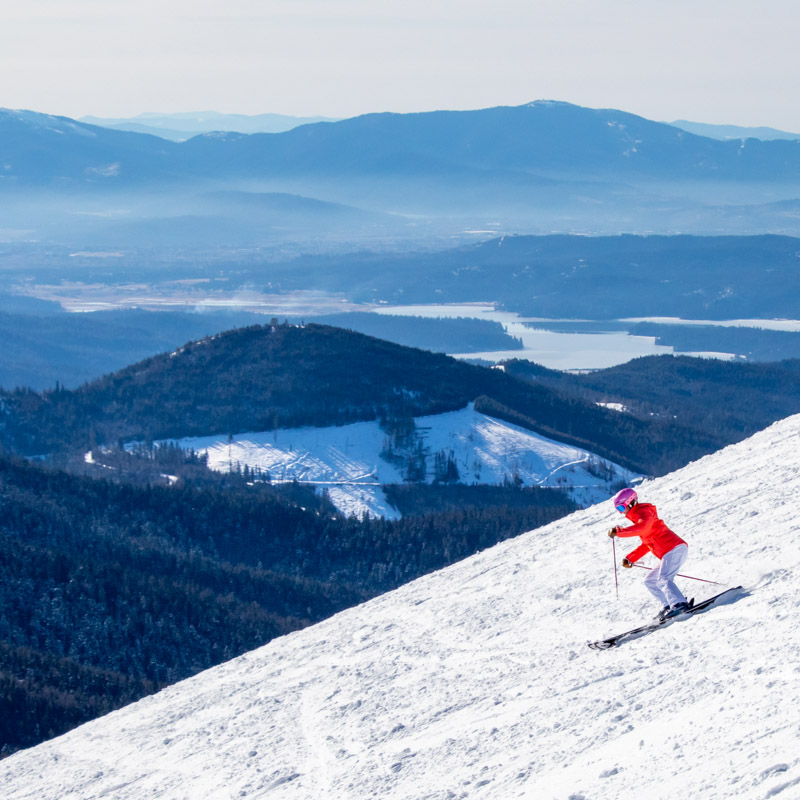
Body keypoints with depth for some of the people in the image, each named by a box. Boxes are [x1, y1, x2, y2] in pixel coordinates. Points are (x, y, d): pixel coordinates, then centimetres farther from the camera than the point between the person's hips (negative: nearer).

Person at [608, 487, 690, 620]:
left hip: (675, 549, -11)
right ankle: (667, 606, 0)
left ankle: (680, 604, -37)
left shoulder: (644, 512, -4)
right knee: (650, 581, 12)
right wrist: (630, 558, 25)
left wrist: (619, 532, -26)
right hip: (669, 554, 11)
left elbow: (642, 528, -28)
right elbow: (647, 544, 31)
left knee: (663, 579, -25)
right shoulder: (638, 517, 25)